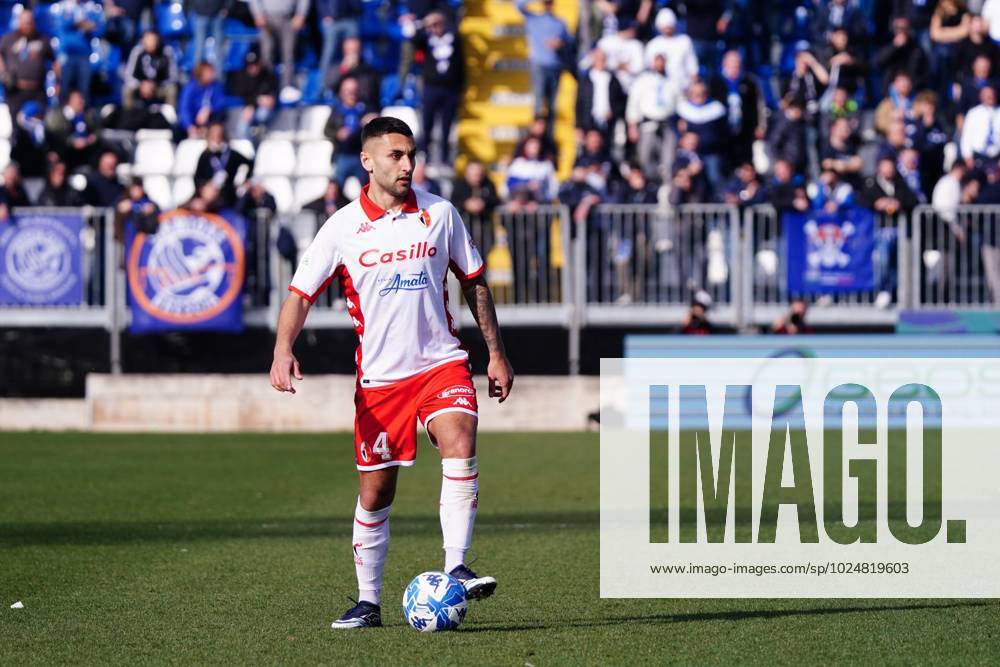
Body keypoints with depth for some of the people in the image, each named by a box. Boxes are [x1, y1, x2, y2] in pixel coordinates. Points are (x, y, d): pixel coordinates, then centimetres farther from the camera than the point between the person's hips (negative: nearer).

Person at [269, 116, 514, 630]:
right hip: (378, 375, 0)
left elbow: (474, 282, 13)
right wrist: (283, 350, -20)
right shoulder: (342, 227, -3)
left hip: (441, 361, 0)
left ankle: (456, 570, -26)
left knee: (459, 446, -26)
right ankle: (368, 602, 17)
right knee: (374, 492, 4)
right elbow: (300, 293, -3)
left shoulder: (440, 213, 3)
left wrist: (496, 352, 11)